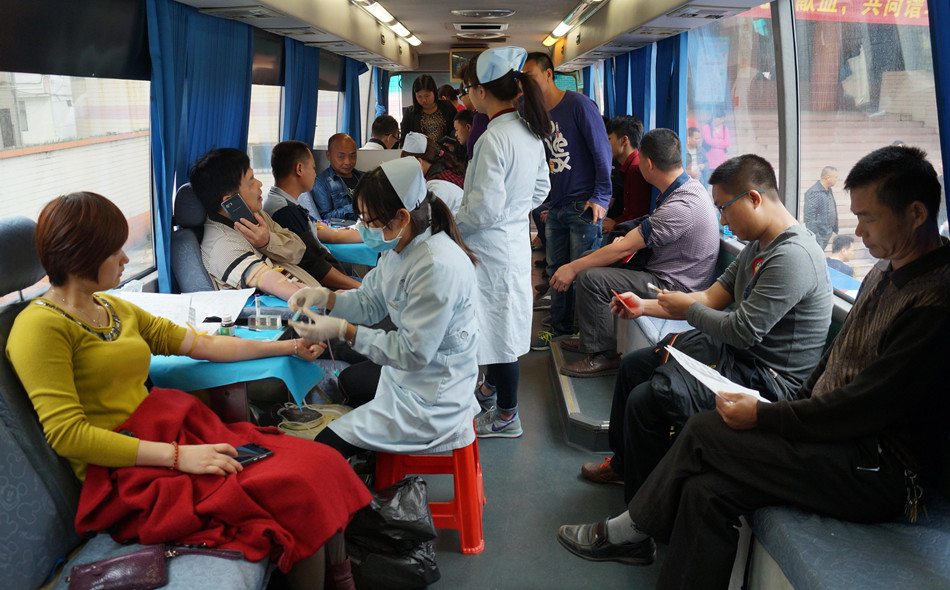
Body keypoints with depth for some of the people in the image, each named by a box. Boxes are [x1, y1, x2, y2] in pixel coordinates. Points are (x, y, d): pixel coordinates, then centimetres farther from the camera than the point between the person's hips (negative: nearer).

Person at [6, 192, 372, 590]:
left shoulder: (114, 308, 17)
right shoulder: (39, 327, -8)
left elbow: (200, 344, 24)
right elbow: (67, 434, -16)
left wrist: (287, 347, 26)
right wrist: (177, 456, -20)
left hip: (176, 434, 8)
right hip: (128, 475, -8)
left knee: (322, 467, -11)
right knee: (299, 496, -23)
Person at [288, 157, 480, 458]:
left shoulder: (437, 267, -30)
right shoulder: (400, 248, 0)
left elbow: (413, 353, -26)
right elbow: (371, 301, 11)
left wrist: (344, 330, -25)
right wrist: (326, 297, -7)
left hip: (429, 398, -10)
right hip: (406, 376, 10)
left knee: (326, 448, -10)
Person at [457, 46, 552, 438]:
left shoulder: (494, 138, -23)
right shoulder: (530, 131, 5)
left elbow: (484, 208, -23)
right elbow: (540, 189, 16)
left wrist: (448, 225, -9)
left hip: (493, 248, -9)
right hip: (517, 240, 9)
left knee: (499, 329, 3)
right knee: (500, 327, 23)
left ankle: (506, 417, 17)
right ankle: (491, 390, 42)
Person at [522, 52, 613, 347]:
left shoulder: (578, 104, -8)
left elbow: (602, 151, -10)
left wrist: (600, 197, -14)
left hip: (583, 206, -7)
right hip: (555, 207, 7)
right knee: (557, 270, 11)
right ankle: (560, 328, 23)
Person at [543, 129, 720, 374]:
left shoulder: (681, 206, -28)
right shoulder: (687, 186, 3)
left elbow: (623, 248, -25)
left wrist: (573, 268, -17)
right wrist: (630, 240, -1)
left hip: (676, 287, -10)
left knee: (590, 278, -19)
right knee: (591, 258, 12)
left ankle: (602, 355, -6)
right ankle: (591, 338, 21)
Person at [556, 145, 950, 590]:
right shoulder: (886, 271, 11)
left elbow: (862, 409, -23)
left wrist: (762, 416, -15)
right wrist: (789, 407, 4)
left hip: (877, 473, -9)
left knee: (705, 432, -13)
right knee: (706, 489, -10)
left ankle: (631, 529, 9)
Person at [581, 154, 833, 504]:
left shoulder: (792, 258, -24)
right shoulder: (759, 245, 9)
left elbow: (743, 331, -25)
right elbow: (713, 296, 12)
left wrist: (688, 309, -9)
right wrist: (644, 306, 7)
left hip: (770, 380, -11)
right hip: (735, 353, 11)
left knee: (646, 400, -22)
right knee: (634, 365, 16)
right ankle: (623, 464, 34)